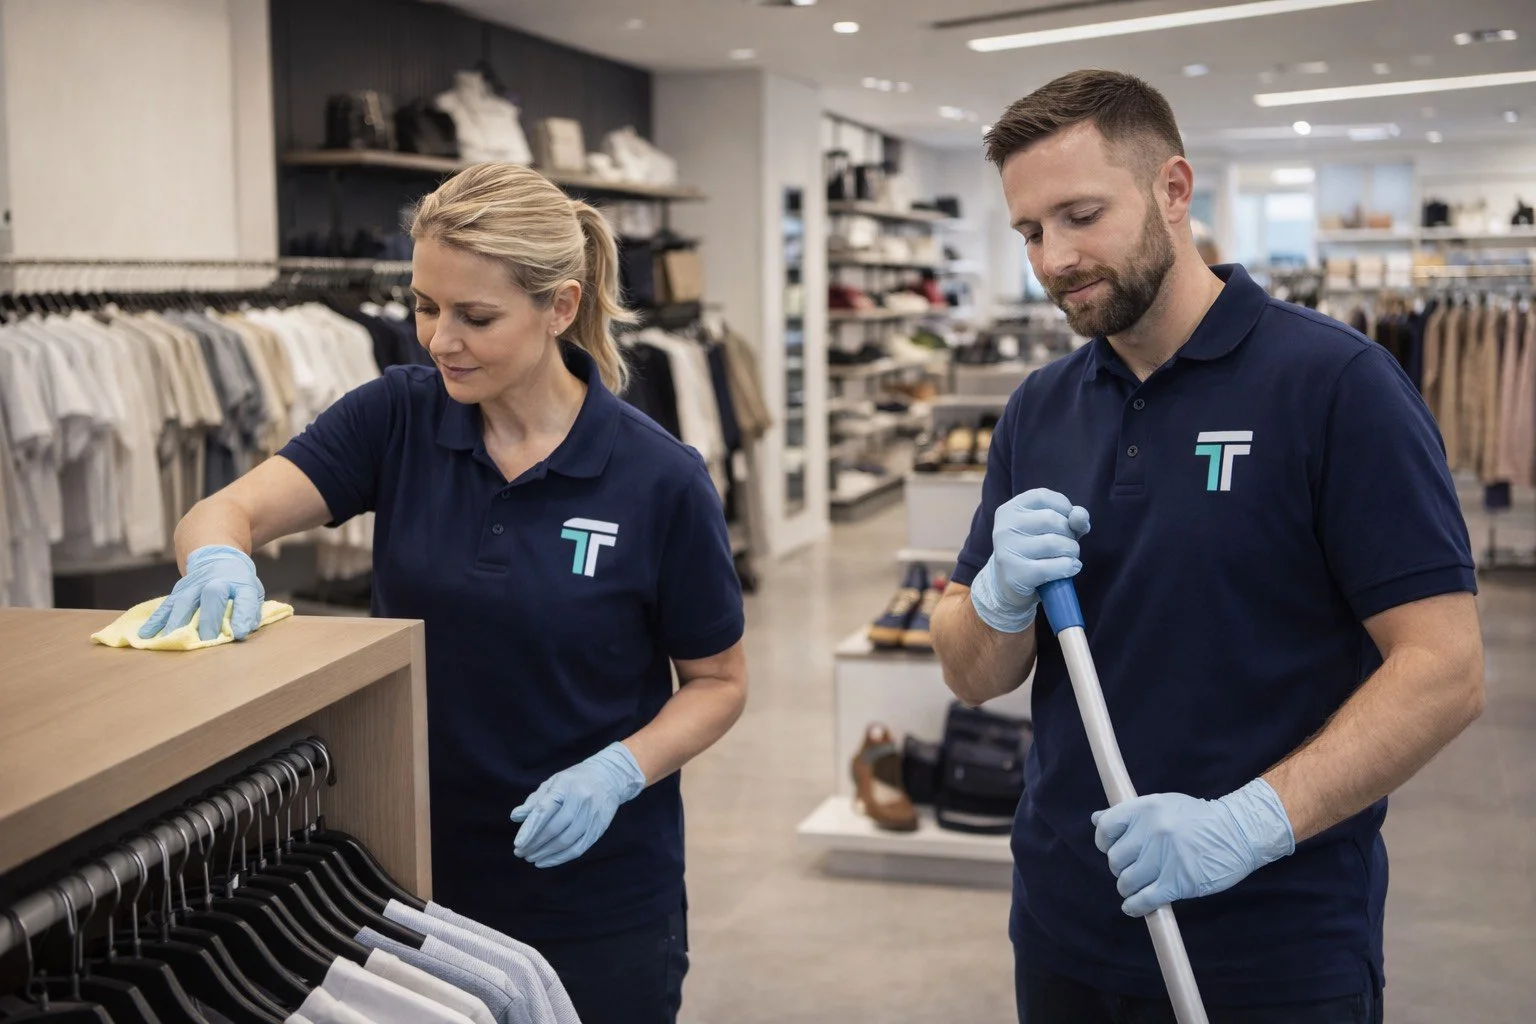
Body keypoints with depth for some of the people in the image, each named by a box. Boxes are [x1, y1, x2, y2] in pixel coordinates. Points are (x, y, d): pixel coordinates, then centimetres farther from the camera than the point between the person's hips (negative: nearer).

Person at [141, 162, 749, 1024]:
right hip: (416, 875, 3)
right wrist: (219, 560, -37)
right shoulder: (398, 418, -6)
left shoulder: (660, 479, -14)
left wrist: (617, 771, -21)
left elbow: (719, 681, -4)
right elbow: (224, 510, -14)